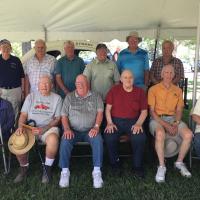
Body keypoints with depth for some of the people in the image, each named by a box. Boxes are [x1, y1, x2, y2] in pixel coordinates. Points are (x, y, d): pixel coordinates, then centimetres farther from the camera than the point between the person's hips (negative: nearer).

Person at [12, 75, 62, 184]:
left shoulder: (57, 98, 6)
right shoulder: (31, 96, 14)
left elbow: (57, 119, 0)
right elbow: (23, 114, 10)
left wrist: (43, 129, -15)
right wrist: (21, 126, -12)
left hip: (49, 127, -2)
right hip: (30, 127, 3)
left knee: (53, 141, -36)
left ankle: (47, 168, -10)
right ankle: (24, 168, 1)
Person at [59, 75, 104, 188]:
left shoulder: (96, 96, 10)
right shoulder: (69, 97, 11)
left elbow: (100, 113, 0)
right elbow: (64, 116, 6)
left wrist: (96, 127, -16)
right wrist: (67, 129, -11)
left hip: (90, 130, 0)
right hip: (73, 130, 1)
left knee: (98, 141, -31)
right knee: (65, 142, -29)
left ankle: (97, 171, -22)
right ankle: (65, 171, -16)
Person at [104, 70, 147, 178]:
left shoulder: (140, 92, 7)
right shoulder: (114, 90, 6)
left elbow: (144, 111, 6)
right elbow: (108, 108, 5)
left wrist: (138, 124, -11)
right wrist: (109, 123, -9)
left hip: (133, 121, 0)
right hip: (116, 120, 0)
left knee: (140, 137, -30)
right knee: (109, 137, -29)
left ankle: (137, 166, -7)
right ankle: (115, 163, -2)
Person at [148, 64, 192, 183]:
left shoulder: (178, 90, 12)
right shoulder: (154, 89, 0)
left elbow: (179, 110, 10)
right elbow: (152, 111, -6)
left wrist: (176, 123, -10)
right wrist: (166, 125, -15)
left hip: (173, 118, 4)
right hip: (157, 119, -4)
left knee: (188, 135, -23)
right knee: (160, 134, -37)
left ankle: (179, 162, 0)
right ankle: (162, 166, -22)